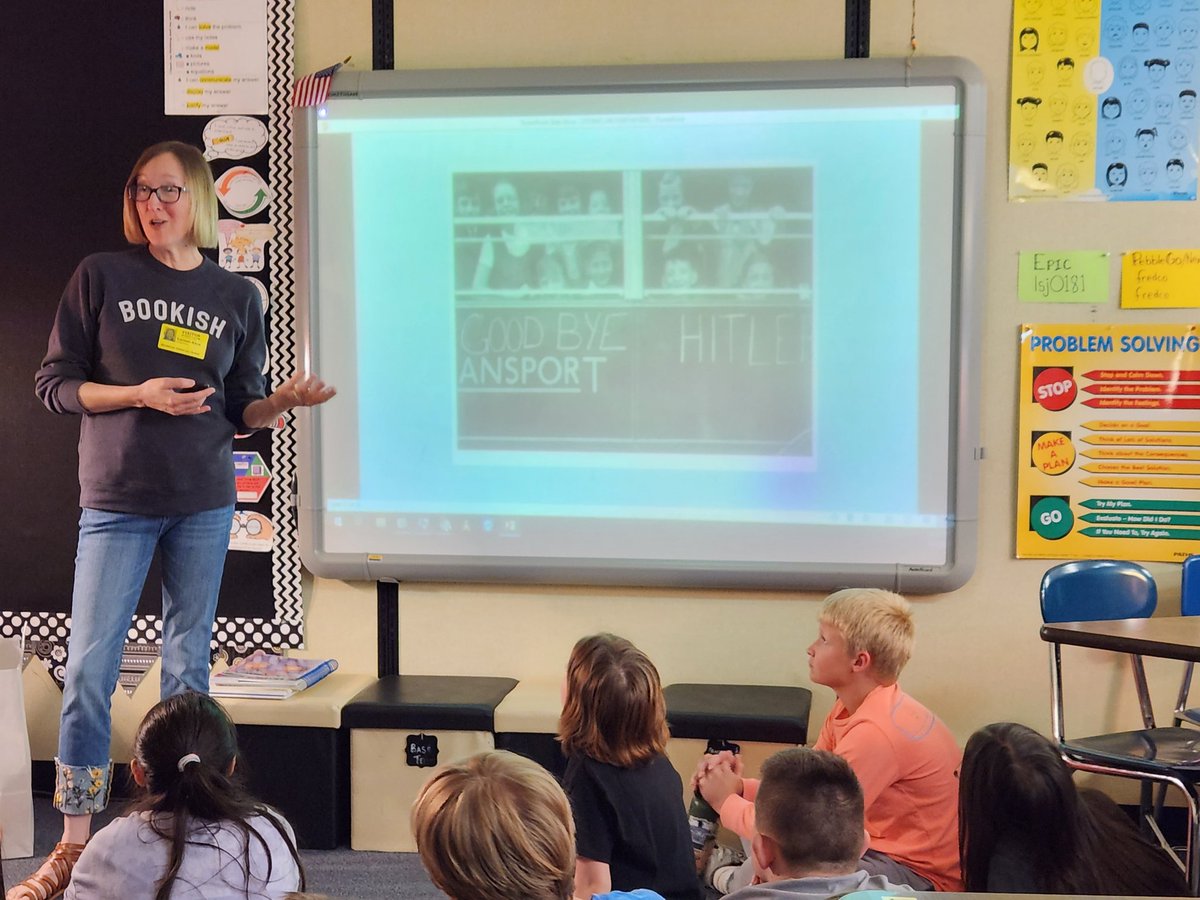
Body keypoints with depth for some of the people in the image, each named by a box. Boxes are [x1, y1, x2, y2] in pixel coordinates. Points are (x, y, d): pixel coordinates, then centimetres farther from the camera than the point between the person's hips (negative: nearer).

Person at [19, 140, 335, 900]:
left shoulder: (237, 297, 5)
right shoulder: (102, 276, -1)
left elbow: (241, 411, 8)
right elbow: (54, 384, -1)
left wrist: (285, 400, -13)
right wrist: (139, 395, -16)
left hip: (205, 504, 2)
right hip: (117, 503, -2)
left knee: (189, 665, 7)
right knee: (90, 666, -4)